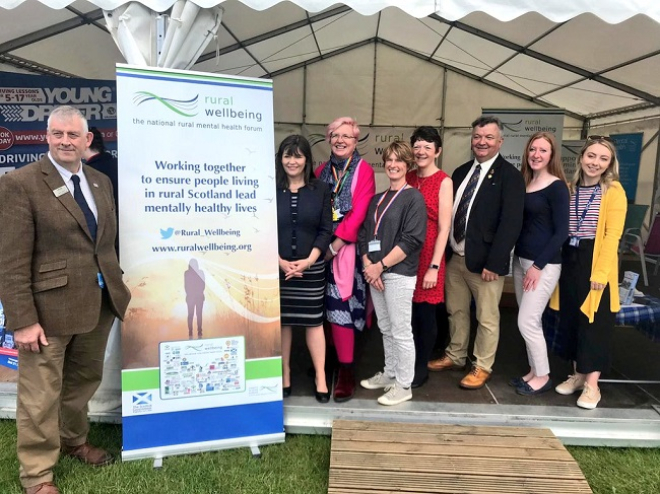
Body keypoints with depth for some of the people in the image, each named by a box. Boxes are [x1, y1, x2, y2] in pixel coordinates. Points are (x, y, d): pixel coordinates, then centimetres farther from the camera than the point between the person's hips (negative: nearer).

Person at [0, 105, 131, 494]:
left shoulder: (101, 182, 10)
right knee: (41, 395, 8)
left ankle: (74, 441, 45)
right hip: (49, 307, -6)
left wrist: (117, 287, 10)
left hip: (99, 303, 6)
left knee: (85, 380, 22)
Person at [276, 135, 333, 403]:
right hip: (277, 267, 0)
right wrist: (279, 261, -11)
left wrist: (309, 260, -11)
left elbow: (326, 230, 0)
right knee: (280, 320, 8)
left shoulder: (320, 190, 3)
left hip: (312, 267, 0)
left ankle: (320, 377, 17)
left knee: (313, 320, 6)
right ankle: (285, 374, 24)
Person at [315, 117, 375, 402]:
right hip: (322, 247, 5)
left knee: (340, 307, -6)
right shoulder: (321, 171, 13)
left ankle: (346, 371, 5)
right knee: (326, 307, 9)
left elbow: (359, 213, -13)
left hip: (346, 248, -4)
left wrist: (334, 246, -15)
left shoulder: (364, 171, -3)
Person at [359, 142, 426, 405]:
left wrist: (381, 265, -15)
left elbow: (412, 239, -15)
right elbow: (364, 234, 10)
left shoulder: (414, 197, -6)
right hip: (375, 271, 7)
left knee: (401, 331, 0)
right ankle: (390, 374, 32)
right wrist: (367, 264, -6)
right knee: (385, 328, 17)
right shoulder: (377, 199, 14)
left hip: (399, 273, -7)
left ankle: (404, 385, 14)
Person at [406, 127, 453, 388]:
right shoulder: (407, 178, 8)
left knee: (425, 313, 6)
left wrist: (434, 266, -15)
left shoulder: (443, 181, -7)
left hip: (428, 255, -4)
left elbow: (444, 228, -11)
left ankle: (421, 367, 24)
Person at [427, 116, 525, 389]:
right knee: (456, 311, 19)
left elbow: (511, 222, -16)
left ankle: (483, 366, 25)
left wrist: (494, 262, -20)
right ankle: (455, 356, 36)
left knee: (487, 318, 8)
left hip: (484, 259, -6)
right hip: (454, 256, 6)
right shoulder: (461, 172, 11)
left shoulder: (509, 175, -9)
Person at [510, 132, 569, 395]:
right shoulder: (523, 184, 9)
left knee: (527, 322, -4)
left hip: (544, 264, -7)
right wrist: (520, 260, 5)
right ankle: (534, 371, 26)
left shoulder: (557, 187, -10)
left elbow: (561, 232, -12)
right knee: (529, 322, 12)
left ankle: (543, 376, 14)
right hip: (520, 260, 7)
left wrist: (538, 266, -14)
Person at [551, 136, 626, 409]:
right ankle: (578, 374, 27)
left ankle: (592, 385, 12)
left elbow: (612, 235, -12)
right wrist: (558, 261, 2)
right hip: (569, 260, 5)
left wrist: (600, 272, -18)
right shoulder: (570, 188, 10)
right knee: (570, 320, 11)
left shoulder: (613, 191, -6)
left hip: (596, 262, -5)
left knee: (594, 321, 1)